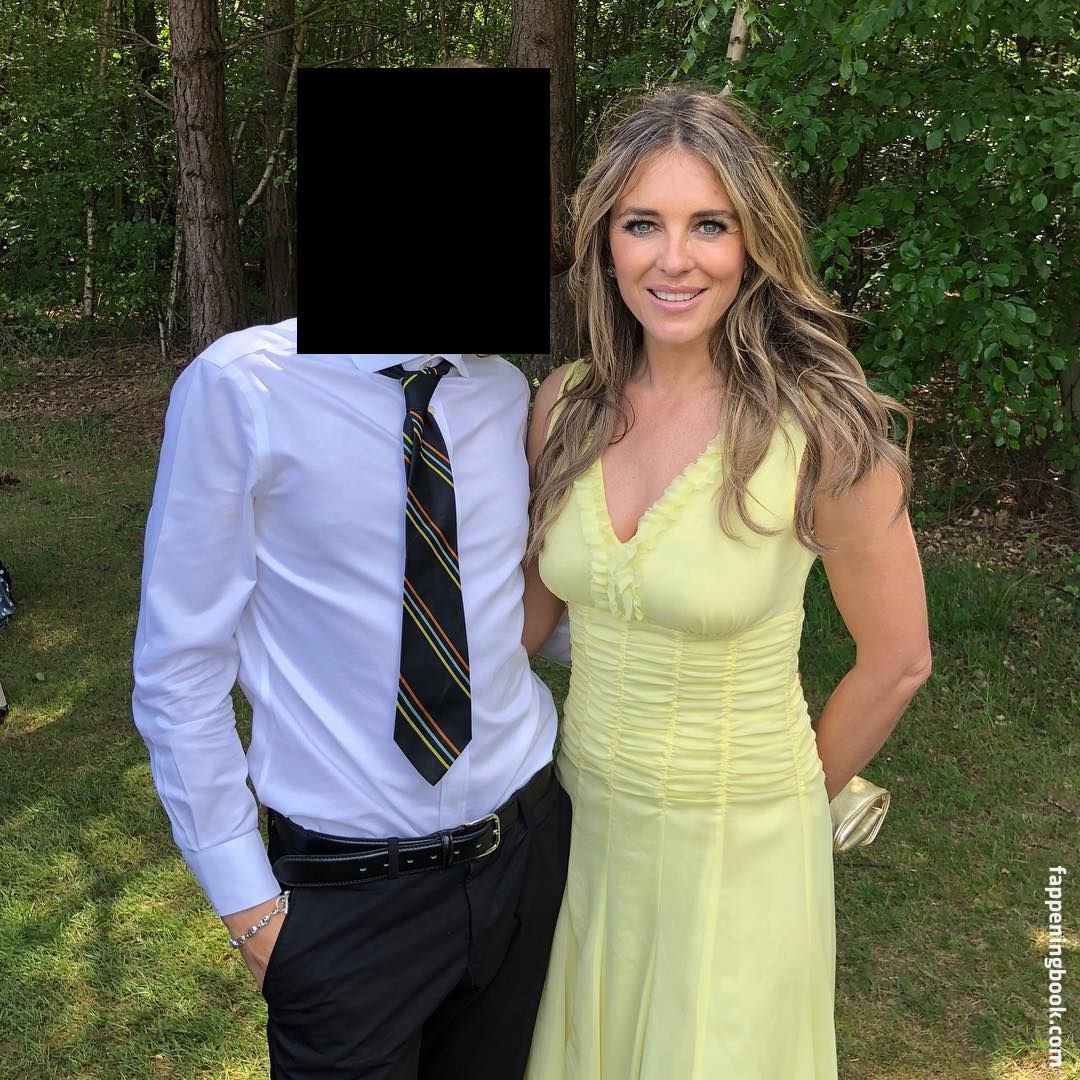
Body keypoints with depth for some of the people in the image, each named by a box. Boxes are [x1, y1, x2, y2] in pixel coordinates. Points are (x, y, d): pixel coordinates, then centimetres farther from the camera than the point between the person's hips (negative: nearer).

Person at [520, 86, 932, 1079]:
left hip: (734, 846, -4)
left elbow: (896, 662, -10)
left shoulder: (822, 432, -21)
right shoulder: (566, 408, -7)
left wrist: (790, 800, 1)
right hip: (584, 813, 5)